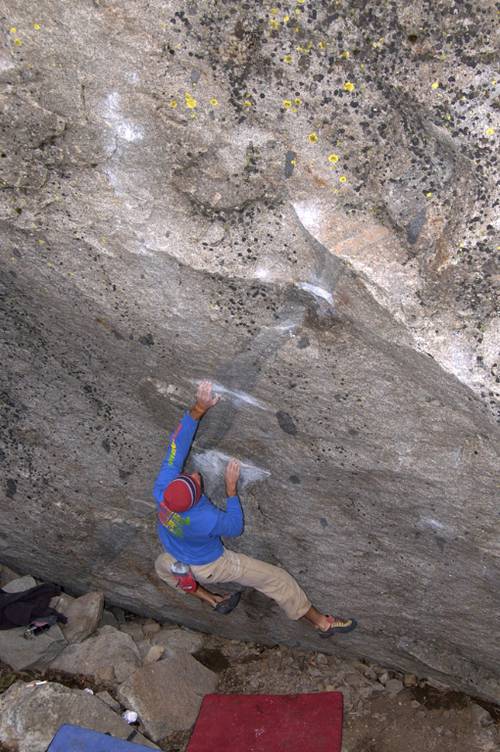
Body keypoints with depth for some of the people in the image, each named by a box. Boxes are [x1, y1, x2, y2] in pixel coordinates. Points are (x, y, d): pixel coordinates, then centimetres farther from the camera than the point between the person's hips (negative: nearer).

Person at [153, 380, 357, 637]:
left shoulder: (163, 487, -35)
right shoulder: (207, 519, -43)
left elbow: (177, 446, -27)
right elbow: (235, 527, -19)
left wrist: (198, 409, -31)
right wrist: (231, 488, -23)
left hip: (177, 562, 4)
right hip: (211, 566, -4)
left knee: (162, 567, 41)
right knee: (275, 578, 6)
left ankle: (213, 600, 37)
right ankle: (321, 622, 20)